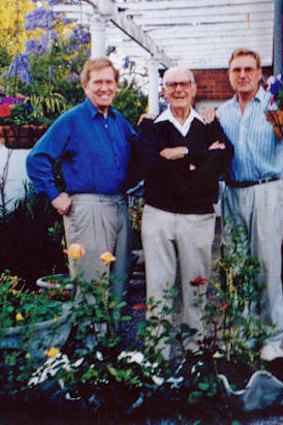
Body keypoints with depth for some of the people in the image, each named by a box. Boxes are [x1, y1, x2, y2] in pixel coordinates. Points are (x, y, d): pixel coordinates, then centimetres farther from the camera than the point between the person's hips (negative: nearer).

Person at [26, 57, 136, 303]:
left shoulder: (119, 120, 13)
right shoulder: (71, 121, -6)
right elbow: (37, 159, -9)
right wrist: (55, 196, -10)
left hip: (120, 207, 6)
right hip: (88, 207, -6)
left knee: (119, 277, 15)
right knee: (91, 282, 0)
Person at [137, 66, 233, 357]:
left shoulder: (210, 126, 10)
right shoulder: (151, 126, 7)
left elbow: (224, 160, -8)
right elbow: (150, 165, -12)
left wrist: (184, 154, -14)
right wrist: (203, 157, -11)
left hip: (199, 215, 1)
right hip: (158, 213, 0)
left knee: (196, 283, 8)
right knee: (158, 284, 3)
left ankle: (197, 342, 23)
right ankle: (158, 349, 14)